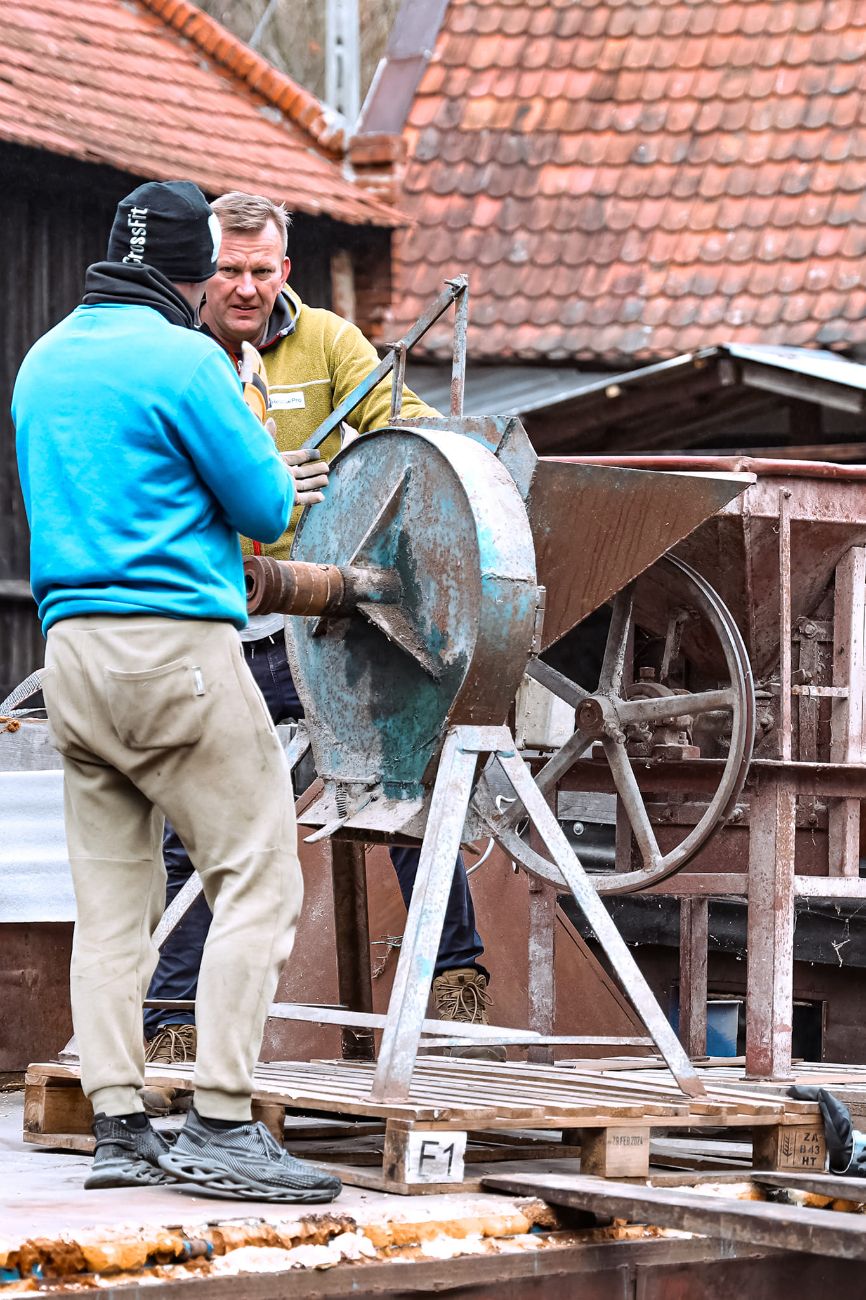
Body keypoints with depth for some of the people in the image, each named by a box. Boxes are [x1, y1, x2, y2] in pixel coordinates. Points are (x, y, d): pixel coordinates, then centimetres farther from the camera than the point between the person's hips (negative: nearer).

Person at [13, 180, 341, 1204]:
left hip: (70, 648, 8)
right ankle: (221, 1124, -11)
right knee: (257, 877, -4)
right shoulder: (182, 360, -9)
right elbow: (268, 509, -8)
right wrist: (266, 468, 15)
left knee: (112, 897, 9)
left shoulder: (41, 363, 16)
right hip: (175, 640, -8)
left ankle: (118, 1128, 6)